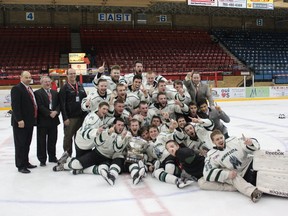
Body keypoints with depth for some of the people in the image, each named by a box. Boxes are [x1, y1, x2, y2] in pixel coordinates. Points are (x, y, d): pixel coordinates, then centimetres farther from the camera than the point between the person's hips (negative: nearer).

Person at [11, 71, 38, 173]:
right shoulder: (16, 89, -12)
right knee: (20, 144, 1)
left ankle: (26, 162, 26)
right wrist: (19, 120, -23)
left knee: (27, 143, 16)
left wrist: (33, 118, 13)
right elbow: (15, 106, -18)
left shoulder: (29, 89, 15)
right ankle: (20, 166, 9)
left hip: (29, 121, 8)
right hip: (20, 122, -8)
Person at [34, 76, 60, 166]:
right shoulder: (37, 93, -5)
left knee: (53, 140, 13)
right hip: (42, 120, -5)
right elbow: (40, 106, -13)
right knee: (42, 141, 2)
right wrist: (49, 113, -18)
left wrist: (56, 112, -10)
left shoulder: (55, 93, 14)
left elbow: (59, 104, 8)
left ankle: (52, 157, 25)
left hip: (54, 120, 5)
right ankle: (42, 159, 11)